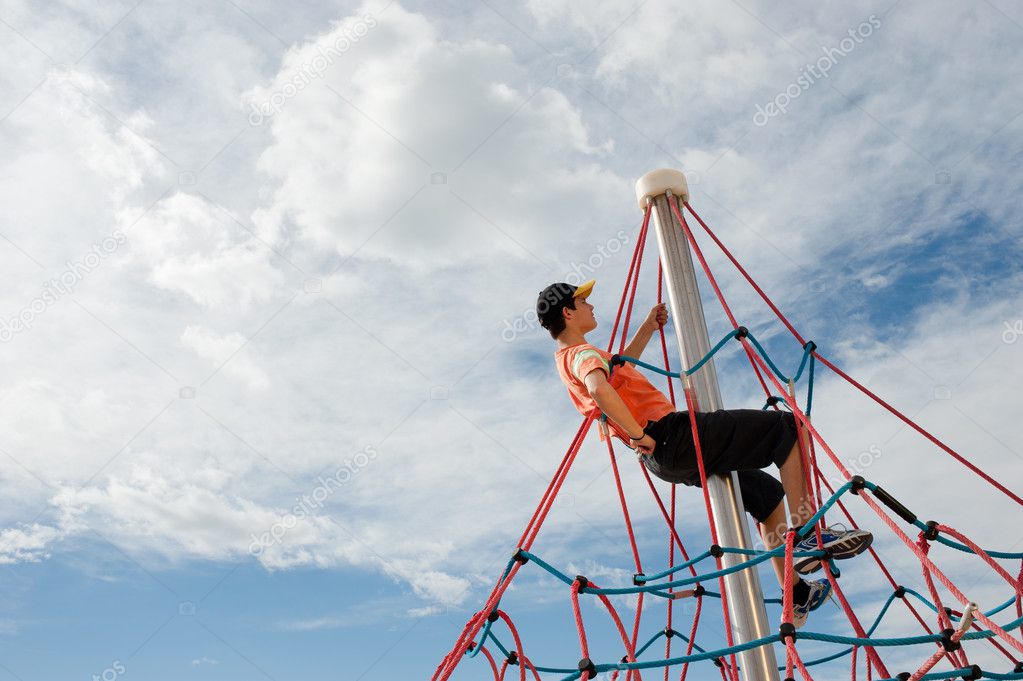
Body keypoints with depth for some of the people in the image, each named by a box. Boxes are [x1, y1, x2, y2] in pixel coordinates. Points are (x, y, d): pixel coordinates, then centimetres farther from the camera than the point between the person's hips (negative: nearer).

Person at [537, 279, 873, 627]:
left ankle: (796, 595, 23)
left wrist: (648, 328, 33)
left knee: (768, 493, 21)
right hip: (671, 436, -10)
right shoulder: (583, 353, -11)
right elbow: (601, 391, -35)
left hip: (662, 460, 10)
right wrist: (639, 435, -25)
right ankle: (806, 535, -9)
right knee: (786, 427, -7)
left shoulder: (568, 360, 19)